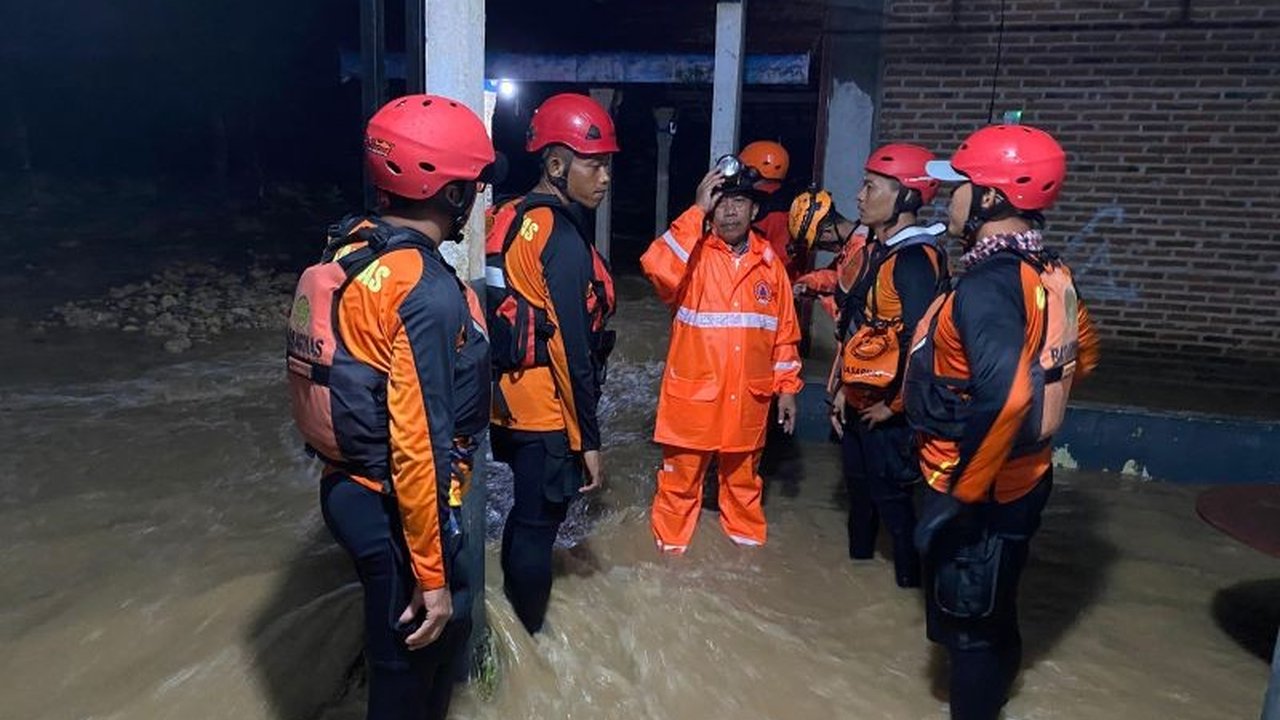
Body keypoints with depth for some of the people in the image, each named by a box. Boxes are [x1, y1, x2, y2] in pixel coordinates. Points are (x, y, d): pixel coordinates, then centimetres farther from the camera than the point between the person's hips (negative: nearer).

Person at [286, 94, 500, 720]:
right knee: (409, 660, 13)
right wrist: (432, 574, -17)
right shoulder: (427, 290, -25)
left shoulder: (346, 251, 2)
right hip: (394, 509, -8)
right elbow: (420, 443, -25)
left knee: (448, 624, 26)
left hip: (348, 486, 8)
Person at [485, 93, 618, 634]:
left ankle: (510, 617, 40)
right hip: (547, 411, -9)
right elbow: (574, 350, -20)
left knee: (526, 511, 23)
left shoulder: (510, 220, 7)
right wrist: (589, 439, -14)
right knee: (539, 523, 7)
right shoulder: (563, 239, -19)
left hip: (508, 401, 9)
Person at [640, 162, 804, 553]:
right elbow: (657, 267, -31)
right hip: (693, 390, -3)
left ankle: (745, 531, 41)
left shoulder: (770, 262, 3)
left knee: (742, 472, 21)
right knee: (682, 471, 11)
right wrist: (697, 210, -25)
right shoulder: (693, 254, -7)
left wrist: (787, 388, 6)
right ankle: (671, 536, 31)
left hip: (747, 395, 3)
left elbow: (784, 332, 7)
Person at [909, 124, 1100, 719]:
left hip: (979, 495, -9)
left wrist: (962, 490, -27)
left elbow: (1006, 395, -39)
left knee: (967, 628, 10)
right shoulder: (1048, 274, 3)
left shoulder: (987, 284, -26)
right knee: (992, 619, 26)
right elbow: (1082, 354, 19)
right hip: (1018, 478, 9)